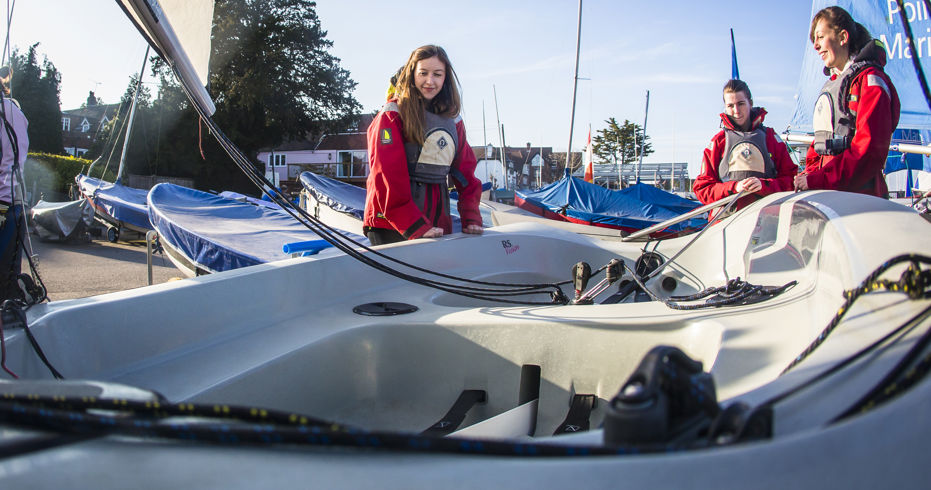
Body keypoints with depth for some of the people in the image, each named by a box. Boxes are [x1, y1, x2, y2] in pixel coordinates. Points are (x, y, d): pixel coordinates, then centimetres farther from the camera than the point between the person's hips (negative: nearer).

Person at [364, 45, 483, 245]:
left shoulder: (453, 121, 13)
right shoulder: (392, 115, -4)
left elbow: (465, 170, 14)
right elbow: (386, 175, -13)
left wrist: (471, 218, 0)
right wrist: (415, 226, -20)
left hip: (437, 225, 5)